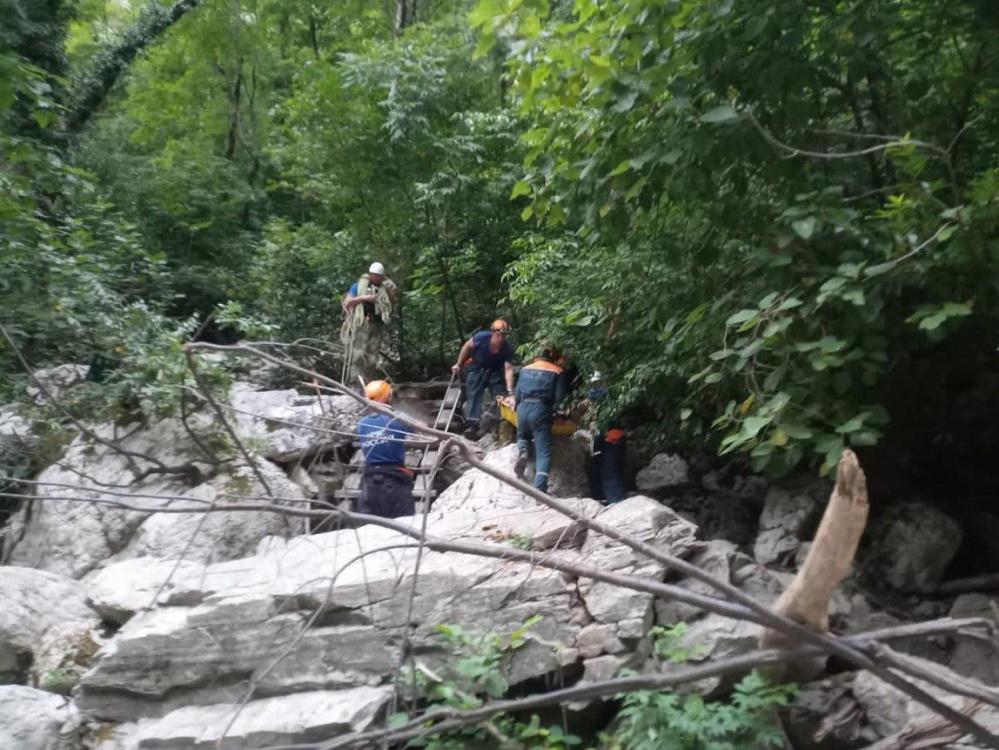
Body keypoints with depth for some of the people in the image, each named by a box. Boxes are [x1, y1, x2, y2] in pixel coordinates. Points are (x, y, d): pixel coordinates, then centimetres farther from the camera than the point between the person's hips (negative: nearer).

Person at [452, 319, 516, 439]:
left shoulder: (508, 348, -24)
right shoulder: (482, 337, -28)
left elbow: (508, 369, -27)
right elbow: (467, 347, -11)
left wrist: (509, 391, -36)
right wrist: (458, 364, -5)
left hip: (495, 371, 2)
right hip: (476, 368, -1)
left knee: (500, 396, -3)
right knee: (473, 395, -11)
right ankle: (472, 425, -18)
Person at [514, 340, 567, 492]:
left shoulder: (525, 369, 16)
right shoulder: (558, 372, 6)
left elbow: (517, 394, 14)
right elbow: (559, 397, 0)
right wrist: (552, 411, 14)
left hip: (523, 408, 3)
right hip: (541, 410, -3)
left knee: (522, 435, 32)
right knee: (544, 452, -1)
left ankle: (522, 451, -3)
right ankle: (539, 489, -16)